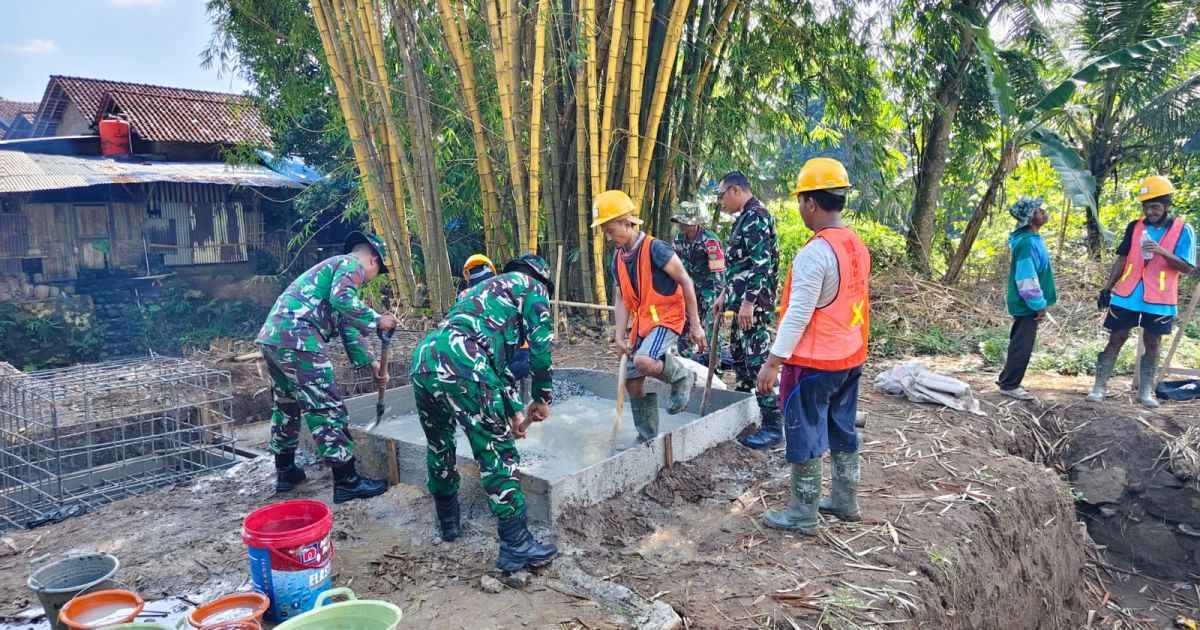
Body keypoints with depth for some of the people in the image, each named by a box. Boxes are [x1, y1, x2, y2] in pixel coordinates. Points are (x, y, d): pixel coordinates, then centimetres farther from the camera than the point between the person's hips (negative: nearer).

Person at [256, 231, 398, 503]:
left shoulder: (335, 266, 31)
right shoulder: (352, 264, 2)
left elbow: (347, 328, 32)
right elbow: (342, 301, -21)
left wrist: (370, 363, 31)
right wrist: (376, 320, -9)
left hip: (272, 336, 10)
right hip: (297, 339, -10)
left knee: (286, 405, 22)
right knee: (327, 408, -5)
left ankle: (285, 471, 35)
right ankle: (346, 481, -1)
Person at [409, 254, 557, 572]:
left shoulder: (487, 288, 39)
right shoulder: (530, 284, 17)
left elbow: (499, 362, 40)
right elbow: (541, 342, 3)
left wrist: (515, 410, 41)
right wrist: (542, 397, 12)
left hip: (423, 359, 8)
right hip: (460, 366, -8)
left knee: (439, 446, 26)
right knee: (498, 454, 0)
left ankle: (447, 521, 43)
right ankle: (516, 546, 4)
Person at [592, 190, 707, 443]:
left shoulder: (655, 248, -17)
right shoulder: (618, 258, 6)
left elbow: (685, 282, -13)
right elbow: (621, 299, 8)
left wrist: (696, 325, -12)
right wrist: (619, 335, -4)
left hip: (666, 318, -8)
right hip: (641, 322, 8)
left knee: (644, 362, -33)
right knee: (633, 381, 7)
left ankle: (682, 377, -2)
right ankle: (647, 437, 23)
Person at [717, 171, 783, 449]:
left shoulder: (756, 216, -15)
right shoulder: (745, 218, 17)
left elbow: (761, 264, -23)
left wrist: (748, 302, -25)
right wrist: (726, 295, 25)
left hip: (754, 304, -11)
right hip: (742, 301, 11)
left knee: (757, 361, -10)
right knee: (738, 354, 19)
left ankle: (773, 426, -5)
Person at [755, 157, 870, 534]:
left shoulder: (814, 253, -21)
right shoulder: (857, 246, 6)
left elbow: (798, 315, -22)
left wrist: (772, 363, -18)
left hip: (813, 362, -8)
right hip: (850, 358, 9)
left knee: (806, 437, 3)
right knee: (843, 431, 19)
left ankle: (803, 515, 13)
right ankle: (845, 501, 32)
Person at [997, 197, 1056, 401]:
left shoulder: (1032, 238, 10)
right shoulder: (1027, 242, -22)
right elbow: (1026, 279, -25)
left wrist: (1039, 303, 20)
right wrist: (1039, 304, -19)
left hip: (1025, 304, 10)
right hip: (1027, 305, -10)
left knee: (1019, 344, 17)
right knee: (1023, 346, -2)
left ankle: (1007, 379, 27)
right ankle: (1010, 385, 7)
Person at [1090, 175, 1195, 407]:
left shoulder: (1183, 230, -4)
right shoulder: (1134, 227, 4)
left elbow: (1188, 268, -9)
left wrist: (1162, 252, -24)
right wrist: (1107, 288, 6)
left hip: (1159, 300, -2)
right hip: (1126, 296, 2)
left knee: (1152, 344, 9)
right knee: (1115, 340, 3)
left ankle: (1145, 391, 18)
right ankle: (1099, 387, 7)